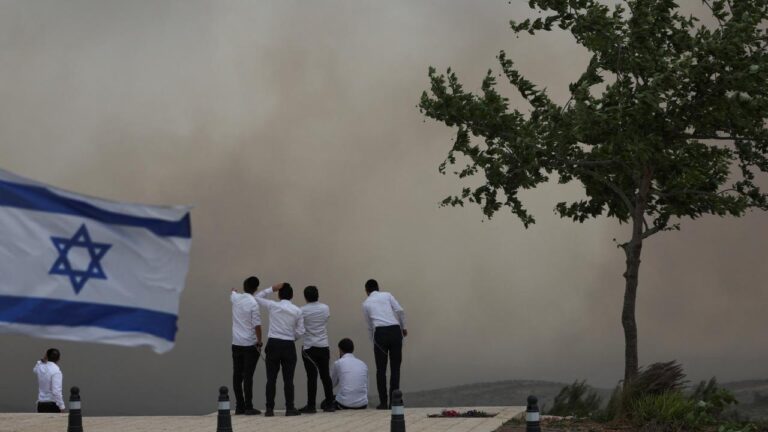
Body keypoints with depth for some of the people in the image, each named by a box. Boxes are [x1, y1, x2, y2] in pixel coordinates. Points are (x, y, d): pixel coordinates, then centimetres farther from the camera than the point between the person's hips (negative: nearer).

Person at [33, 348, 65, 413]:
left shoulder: (40, 368, 2)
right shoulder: (56, 371, -15)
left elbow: (35, 370, 31)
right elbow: (56, 391, -21)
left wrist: (42, 360, 14)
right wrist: (61, 406, -15)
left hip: (41, 405, 6)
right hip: (53, 405, -6)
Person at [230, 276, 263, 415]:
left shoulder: (236, 298, 3)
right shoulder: (253, 304, -14)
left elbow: (232, 293, 29)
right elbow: (257, 325, -17)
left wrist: (234, 291, 51)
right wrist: (259, 342, -7)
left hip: (236, 343, 5)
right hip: (250, 345, -5)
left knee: (237, 376, 8)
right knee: (248, 376, -4)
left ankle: (239, 406, 9)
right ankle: (248, 407, -5)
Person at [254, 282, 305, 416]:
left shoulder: (273, 306, -1)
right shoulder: (297, 311, 2)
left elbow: (258, 297, 14)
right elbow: (300, 331, 1)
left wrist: (272, 289, 10)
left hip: (273, 344, 0)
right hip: (288, 345, 0)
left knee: (271, 378, 2)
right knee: (288, 379, 4)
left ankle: (269, 409, 0)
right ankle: (290, 408, 3)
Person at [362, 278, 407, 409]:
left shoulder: (366, 303, 17)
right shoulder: (387, 295, 15)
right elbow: (400, 310, 1)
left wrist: (373, 341, 31)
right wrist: (403, 327, 11)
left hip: (380, 332, -1)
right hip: (395, 330, 1)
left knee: (381, 370, 6)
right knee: (395, 368, 7)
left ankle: (383, 402, 4)